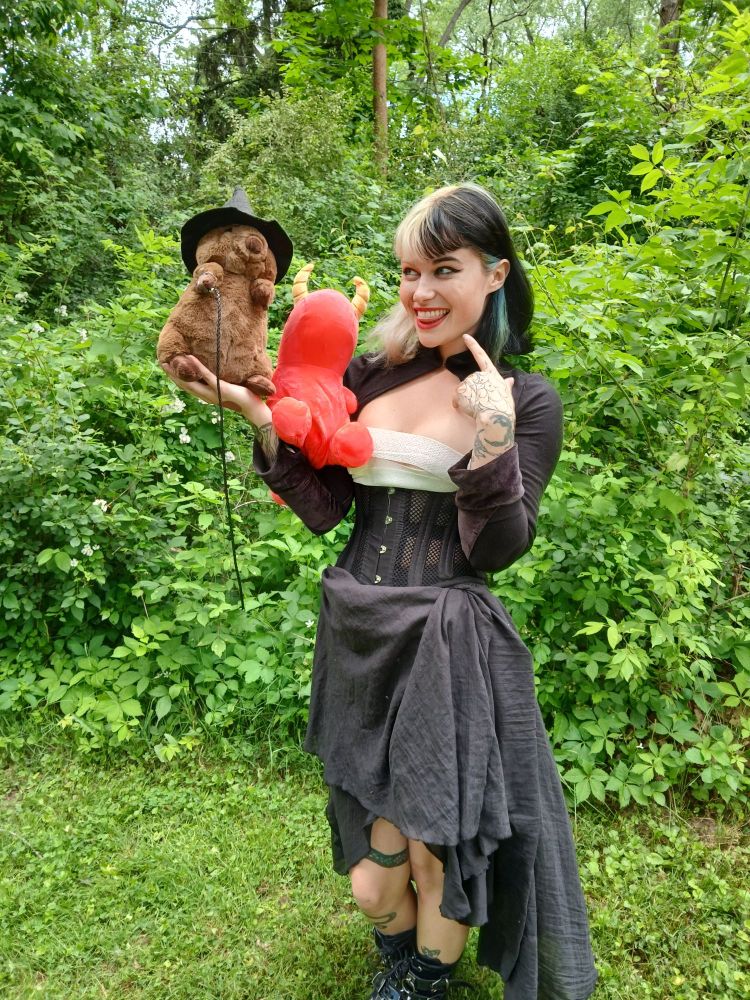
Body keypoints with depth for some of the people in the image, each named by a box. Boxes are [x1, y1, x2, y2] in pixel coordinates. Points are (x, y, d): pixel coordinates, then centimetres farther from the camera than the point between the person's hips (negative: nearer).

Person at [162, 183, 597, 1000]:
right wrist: (258, 414, -10)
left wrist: (493, 441, -24)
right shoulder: (371, 377, 3)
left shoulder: (528, 402, -5)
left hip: (447, 647, -3)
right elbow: (323, 508, 1)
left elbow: (496, 551, -10)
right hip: (358, 637, 4)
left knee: (437, 839, 13)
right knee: (373, 877, 18)